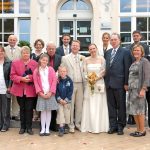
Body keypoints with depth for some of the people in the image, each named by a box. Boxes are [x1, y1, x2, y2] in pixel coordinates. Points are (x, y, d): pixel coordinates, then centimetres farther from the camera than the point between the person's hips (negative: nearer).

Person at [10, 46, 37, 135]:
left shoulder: (35, 63, 3)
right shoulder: (15, 63, 4)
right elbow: (12, 76, -1)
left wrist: (30, 77, -18)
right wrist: (22, 79, -16)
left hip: (30, 90, -1)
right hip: (19, 90, 1)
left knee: (29, 109, 0)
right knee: (22, 109, 10)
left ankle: (29, 127, 11)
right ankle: (23, 127, 20)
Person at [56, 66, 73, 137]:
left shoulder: (69, 81, -3)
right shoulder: (57, 80, -4)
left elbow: (70, 91, -4)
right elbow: (56, 91, -4)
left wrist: (66, 100, -10)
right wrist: (59, 99, -13)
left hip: (67, 101, 1)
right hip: (59, 100, -1)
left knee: (67, 113, 7)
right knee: (60, 113, -5)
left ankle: (66, 127, 23)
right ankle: (61, 129, -3)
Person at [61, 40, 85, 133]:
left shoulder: (83, 58, 10)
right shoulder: (65, 58, 4)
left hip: (80, 84, 2)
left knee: (79, 105, 7)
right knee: (70, 105, -1)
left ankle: (78, 123, 18)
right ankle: (71, 125, 8)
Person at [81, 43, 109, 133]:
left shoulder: (101, 59, 1)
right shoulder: (86, 60, 7)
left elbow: (104, 72, -1)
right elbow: (85, 72, 7)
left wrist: (97, 78, -13)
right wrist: (87, 78, -11)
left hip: (99, 84, -2)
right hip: (89, 84, 2)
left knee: (99, 105, 1)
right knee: (90, 105, 2)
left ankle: (100, 127, 9)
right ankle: (90, 126, 10)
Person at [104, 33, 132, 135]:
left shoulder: (125, 52, -2)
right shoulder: (107, 53, 14)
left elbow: (127, 69, -7)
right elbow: (106, 68, 12)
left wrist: (126, 83, -11)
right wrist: (106, 81, 4)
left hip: (119, 83, -5)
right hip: (109, 83, 5)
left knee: (121, 106, 4)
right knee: (111, 106, 9)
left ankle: (120, 126, 14)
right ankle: (113, 126, 18)